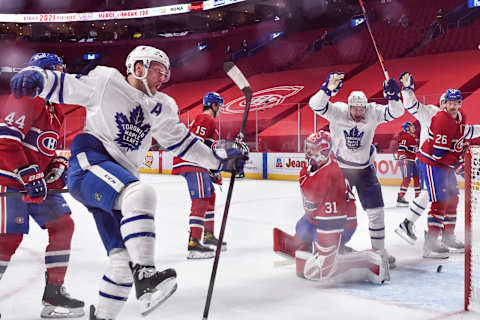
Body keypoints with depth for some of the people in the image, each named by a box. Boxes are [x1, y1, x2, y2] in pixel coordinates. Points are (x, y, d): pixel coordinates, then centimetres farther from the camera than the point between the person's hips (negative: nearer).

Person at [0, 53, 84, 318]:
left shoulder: (54, 110, 18)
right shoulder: (26, 100, -12)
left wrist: (59, 167, 6)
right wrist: (28, 175, -25)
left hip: (38, 182, 9)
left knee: (63, 225, 4)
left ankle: (54, 293, 11)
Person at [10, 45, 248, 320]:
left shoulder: (162, 108, 16)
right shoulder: (106, 81, 2)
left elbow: (181, 142, 20)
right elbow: (64, 87, 4)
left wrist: (220, 158, 15)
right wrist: (35, 78, -16)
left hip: (122, 178, 7)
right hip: (89, 161, -7)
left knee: (125, 255, 1)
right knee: (141, 195, -36)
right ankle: (145, 276, -40)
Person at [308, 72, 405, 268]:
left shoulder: (373, 113, -12)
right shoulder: (337, 112, -18)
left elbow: (395, 112, -19)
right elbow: (316, 104, -32)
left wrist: (393, 97, -38)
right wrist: (328, 89, -48)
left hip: (365, 169, 2)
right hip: (340, 169, -1)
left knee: (376, 210, 4)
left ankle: (379, 249, 21)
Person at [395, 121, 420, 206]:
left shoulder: (414, 137, 21)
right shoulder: (405, 136, -11)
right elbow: (401, 149, -21)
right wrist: (403, 158, -33)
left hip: (413, 160, 10)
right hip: (406, 160, -10)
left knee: (417, 177, 12)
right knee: (407, 178, -16)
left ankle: (418, 196, 23)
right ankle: (400, 197, -16)